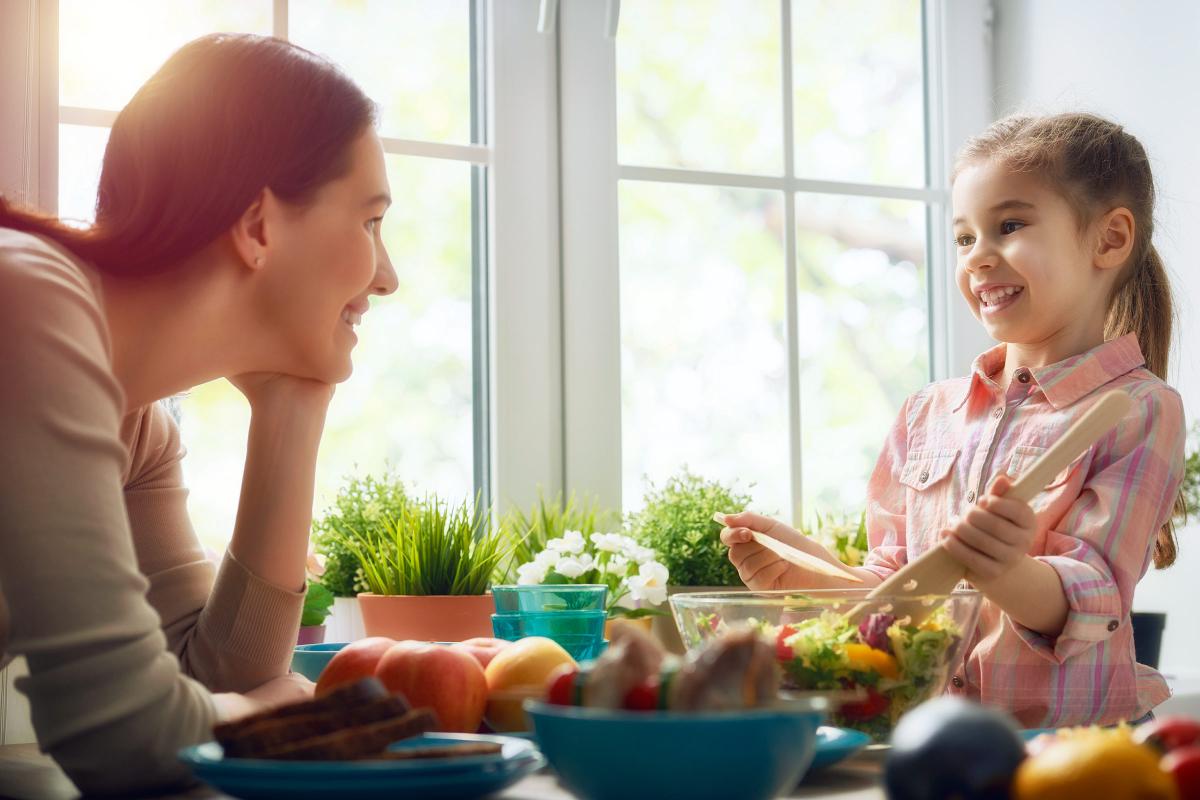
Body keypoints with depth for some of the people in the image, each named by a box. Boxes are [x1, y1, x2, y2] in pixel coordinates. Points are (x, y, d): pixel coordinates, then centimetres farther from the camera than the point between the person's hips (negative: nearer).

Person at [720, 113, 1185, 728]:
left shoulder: (1141, 411, 0)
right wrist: (807, 571, 1)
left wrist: (1008, 575, -31)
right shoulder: (928, 413, 15)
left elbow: (1090, 599, -11)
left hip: (1070, 741, -4)